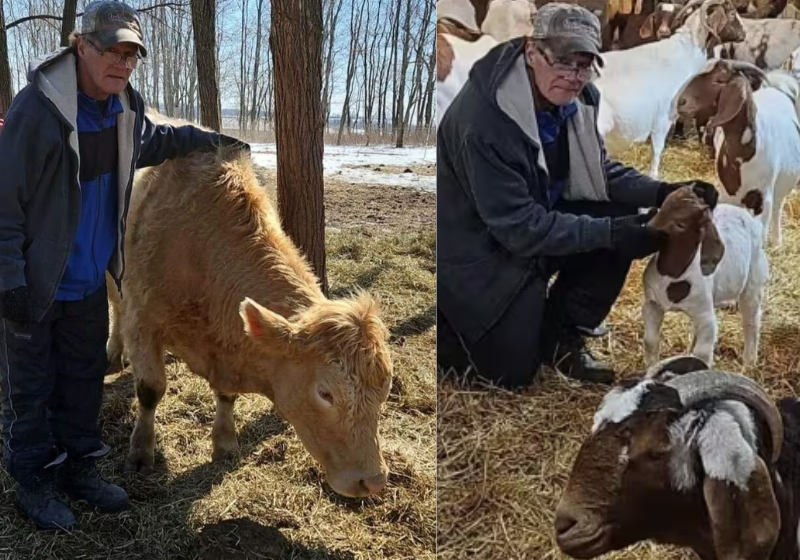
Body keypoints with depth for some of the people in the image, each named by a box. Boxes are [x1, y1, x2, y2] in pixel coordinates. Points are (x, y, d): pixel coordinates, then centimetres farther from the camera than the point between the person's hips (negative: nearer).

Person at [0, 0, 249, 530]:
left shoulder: (125, 107, -1)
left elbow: (151, 142, 25)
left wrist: (204, 139, 21)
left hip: (90, 280, 7)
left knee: (85, 377, 18)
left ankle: (78, 466, 36)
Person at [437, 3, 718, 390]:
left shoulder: (574, 98, -8)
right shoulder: (484, 117, -31)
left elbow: (600, 171, 2)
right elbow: (518, 227, -30)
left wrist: (662, 192, -16)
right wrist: (610, 232, -32)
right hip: (476, 249, -7)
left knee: (621, 218, -12)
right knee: (513, 372, -6)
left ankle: (561, 336, 4)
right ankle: (449, 321, 21)